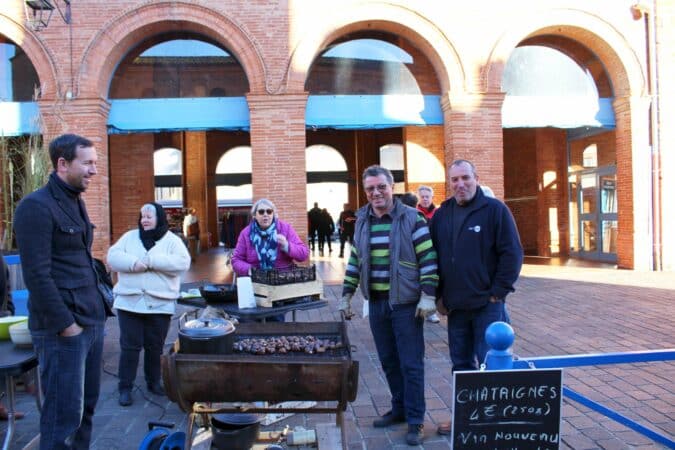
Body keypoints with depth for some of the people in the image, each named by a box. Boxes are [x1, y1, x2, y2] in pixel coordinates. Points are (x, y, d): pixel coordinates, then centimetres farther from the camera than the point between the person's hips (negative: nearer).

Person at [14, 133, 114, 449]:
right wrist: (66, 324, -17)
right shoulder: (36, 207, -13)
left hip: (92, 321, 9)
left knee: (86, 406, 15)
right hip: (63, 328, -9)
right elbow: (37, 276, -18)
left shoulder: (75, 202, 14)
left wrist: (99, 307, 13)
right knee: (65, 414, -1)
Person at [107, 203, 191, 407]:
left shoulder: (172, 240, 2)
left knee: (155, 346, 11)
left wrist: (151, 261, -18)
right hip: (129, 302, 1)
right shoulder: (129, 237, 9)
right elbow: (113, 256, -1)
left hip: (160, 304, -1)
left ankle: (153, 381, 28)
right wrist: (134, 263, -19)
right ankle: (125, 387, 12)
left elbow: (182, 262, -13)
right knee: (129, 346, 3)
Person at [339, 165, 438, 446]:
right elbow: (355, 261, 15)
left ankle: (415, 420, 13)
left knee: (411, 364, 1)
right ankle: (399, 409, 29)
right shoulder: (362, 222, 8)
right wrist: (346, 295, 12)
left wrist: (428, 296, -15)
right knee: (388, 361, 14)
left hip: (405, 303, -5)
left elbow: (429, 258, -9)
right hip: (376, 303, 5)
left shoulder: (411, 218, -8)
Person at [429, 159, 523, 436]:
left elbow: (512, 254, -9)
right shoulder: (441, 215, 8)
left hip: (487, 305, -5)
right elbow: (433, 257, 13)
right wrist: (439, 296, 8)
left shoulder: (495, 210, -7)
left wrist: (498, 293, -11)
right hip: (455, 306, 5)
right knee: (462, 365, 15)